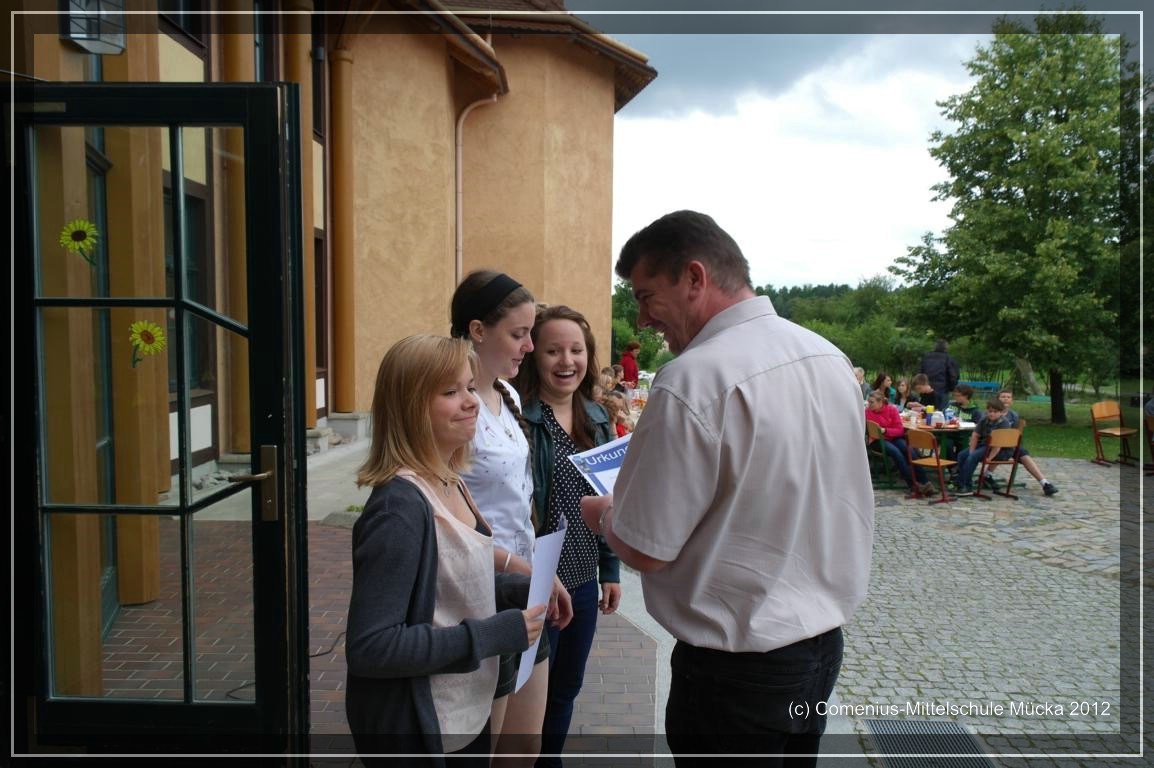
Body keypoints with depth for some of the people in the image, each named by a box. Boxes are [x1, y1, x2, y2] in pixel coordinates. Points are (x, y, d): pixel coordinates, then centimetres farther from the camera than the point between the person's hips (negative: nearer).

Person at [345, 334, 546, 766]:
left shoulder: (450, 484, 1)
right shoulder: (400, 507, -25)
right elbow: (368, 648, -27)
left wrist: (520, 588, -2)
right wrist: (493, 634, -24)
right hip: (412, 729, -8)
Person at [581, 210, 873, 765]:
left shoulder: (693, 381, -25)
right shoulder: (830, 356, 0)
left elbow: (645, 550, -20)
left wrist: (601, 514, 0)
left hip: (740, 670, -7)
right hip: (826, 641, 8)